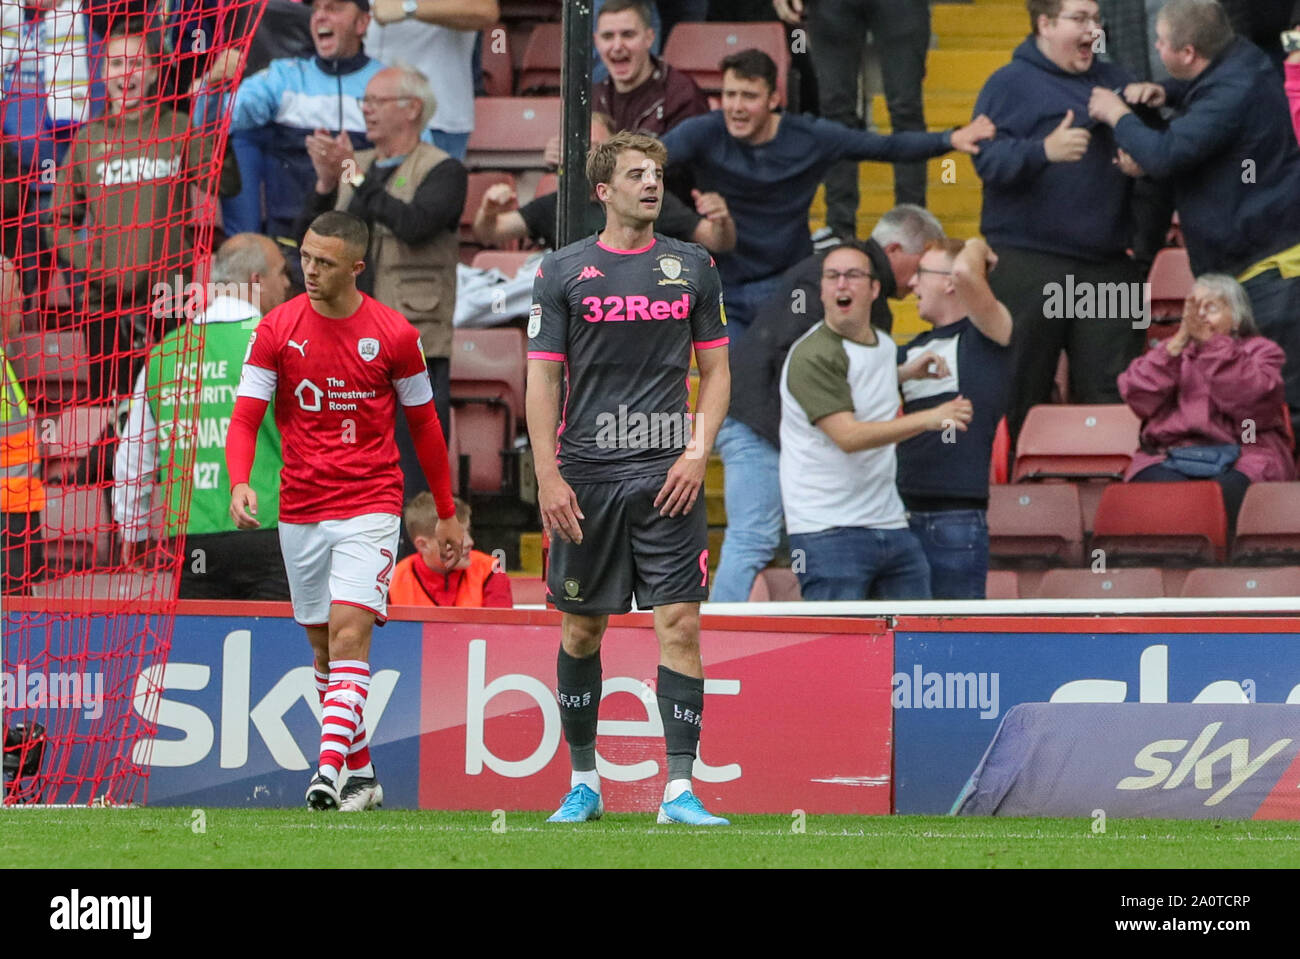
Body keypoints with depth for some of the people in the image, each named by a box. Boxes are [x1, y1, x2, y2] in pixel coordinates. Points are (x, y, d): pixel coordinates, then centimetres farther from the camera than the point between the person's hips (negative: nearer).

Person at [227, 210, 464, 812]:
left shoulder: (394, 334, -3)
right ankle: (361, 774, 21)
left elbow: (424, 424, 8)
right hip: (300, 510, 3)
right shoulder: (278, 329, 0)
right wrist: (240, 484, -22)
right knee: (323, 645, 10)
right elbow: (245, 417, -3)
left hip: (370, 508, -3)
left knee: (349, 632, -18)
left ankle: (330, 767, -28)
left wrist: (447, 513, 12)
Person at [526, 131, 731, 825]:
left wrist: (697, 455, -2)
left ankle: (679, 790, -9)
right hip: (586, 479, 0)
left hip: (667, 479, 0)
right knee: (582, 630, 6)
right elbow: (542, 377, 2)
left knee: (680, 625, -8)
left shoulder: (692, 267, 8)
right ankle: (583, 781, 19)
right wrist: (548, 476, -6)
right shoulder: (562, 271, 4)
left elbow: (716, 371, 11)